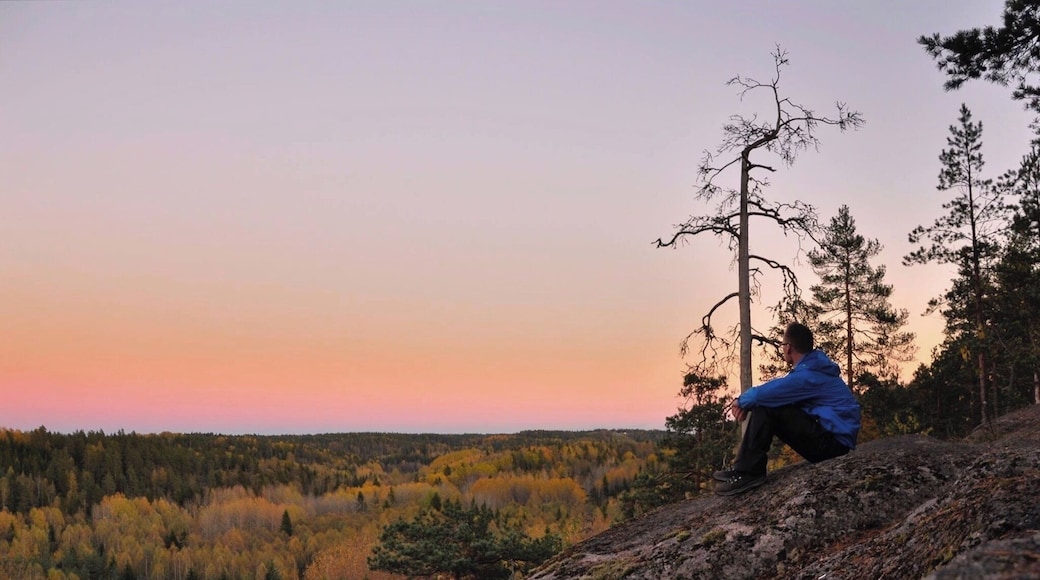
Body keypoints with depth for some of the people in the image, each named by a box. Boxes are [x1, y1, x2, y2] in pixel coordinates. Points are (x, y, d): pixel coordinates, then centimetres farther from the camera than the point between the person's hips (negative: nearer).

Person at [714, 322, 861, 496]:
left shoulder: (807, 375, -21)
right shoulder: (813, 367, 12)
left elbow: (764, 393, -22)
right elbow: (774, 390, 13)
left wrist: (742, 401, -1)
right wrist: (746, 402, -2)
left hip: (834, 441, -10)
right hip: (832, 438, 10)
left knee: (765, 408, -18)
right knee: (766, 403, 11)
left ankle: (748, 472, -14)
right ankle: (745, 468, 8)